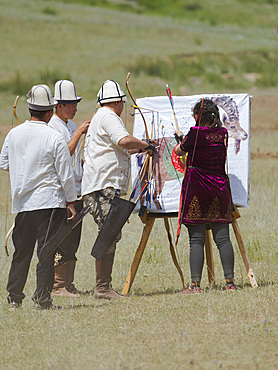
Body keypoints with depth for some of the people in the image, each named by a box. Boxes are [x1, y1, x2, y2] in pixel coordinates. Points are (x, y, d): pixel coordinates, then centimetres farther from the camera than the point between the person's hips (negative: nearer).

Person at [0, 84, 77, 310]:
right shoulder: (55, 138, -11)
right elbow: (66, 174, -8)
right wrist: (71, 201, 1)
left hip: (22, 202, 4)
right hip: (50, 202, -4)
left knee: (21, 251, 12)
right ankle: (42, 299, -2)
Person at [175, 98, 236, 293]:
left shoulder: (196, 133, -10)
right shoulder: (222, 133, 5)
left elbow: (179, 151, 4)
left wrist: (182, 141, 27)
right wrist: (185, 138, 36)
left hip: (196, 190, -5)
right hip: (219, 188, 5)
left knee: (196, 240, -4)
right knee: (223, 238, 6)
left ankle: (195, 284, -5)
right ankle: (230, 282, 4)